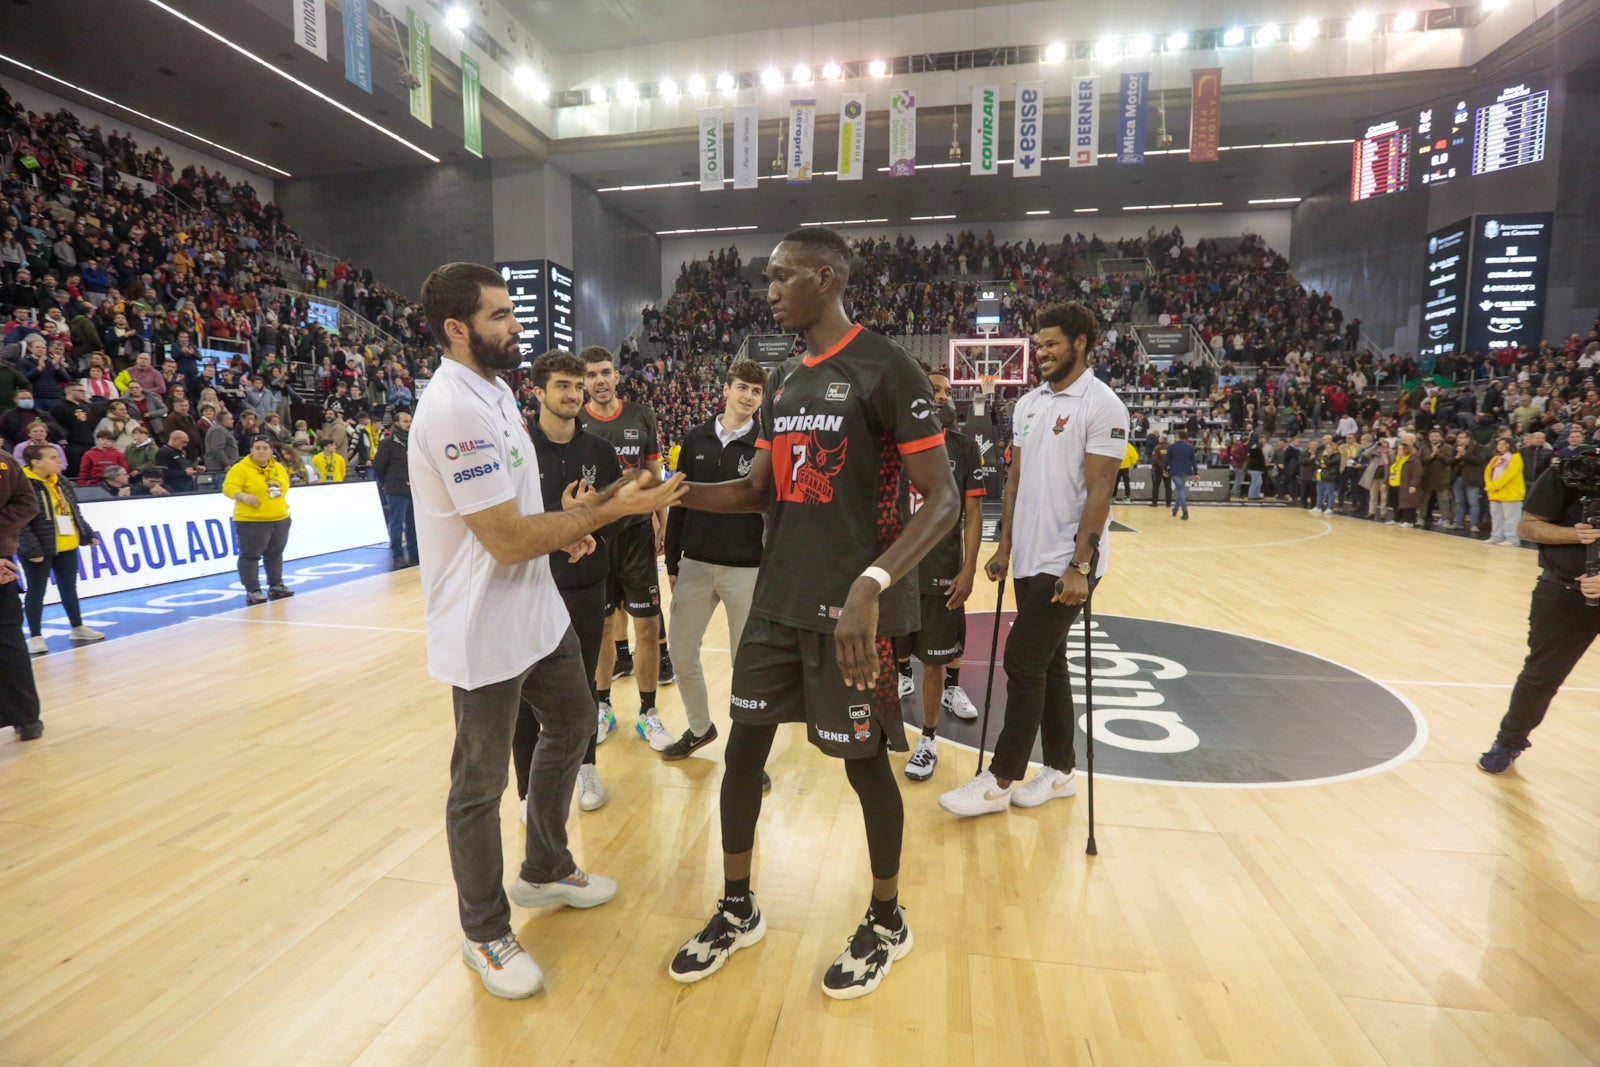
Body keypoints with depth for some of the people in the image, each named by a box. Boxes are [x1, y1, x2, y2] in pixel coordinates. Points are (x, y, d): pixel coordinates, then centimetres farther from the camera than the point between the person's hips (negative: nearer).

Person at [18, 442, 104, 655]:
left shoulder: (63, 482, 10)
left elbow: (75, 513, 18)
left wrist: (88, 534, 13)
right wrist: (32, 549, -20)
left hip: (68, 547, 7)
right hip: (39, 550, -7)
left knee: (69, 588, 16)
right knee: (37, 591, 4)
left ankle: (78, 628, 27)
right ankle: (35, 636, 14)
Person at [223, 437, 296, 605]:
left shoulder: (279, 468, 11)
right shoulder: (240, 468, -9)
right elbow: (229, 487, -18)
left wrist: (283, 504, 17)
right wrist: (244, 496, -34)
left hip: (280, 520, 6)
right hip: (251, 521, -6)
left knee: (275, 554, 15)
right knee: (250, 555, -2)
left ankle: (276, 585, 25)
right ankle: (252, 591, 2)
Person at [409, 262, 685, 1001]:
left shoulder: (493, 392, 9)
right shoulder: (455, 409, -22)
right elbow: (506, 540, -24)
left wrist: (568, 526, 3)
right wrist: (612, 509, -18)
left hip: (539, 613, 10)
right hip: (486, 633, -10)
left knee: (571, 728, 23)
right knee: (480, 786, 8)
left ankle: (546, 872, 44)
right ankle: (485, 934, 30)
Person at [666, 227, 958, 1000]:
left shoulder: (886, 369, -11)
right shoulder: (781, 382, 13)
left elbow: (943, 497, -17)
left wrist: (871, 584, -31)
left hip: (850, 609, -7)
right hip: (777, 601, 8)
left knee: (865, 762, 7)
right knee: (742, 747, 12)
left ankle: (887, 922, 32)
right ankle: (737, 910, 33)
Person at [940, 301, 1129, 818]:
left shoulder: (1101, 406, -11)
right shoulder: (1028, 404, 11)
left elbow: (1099, 492, -16)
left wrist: (1079, 566, -20)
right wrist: (1005, 546, 10)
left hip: (1067, 562, -7)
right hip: (1030, 558, 8)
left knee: (1024, 663, -5)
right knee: (1047, 664, 14)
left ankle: (1000, 781, 8)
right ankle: (1060, 771, 27)